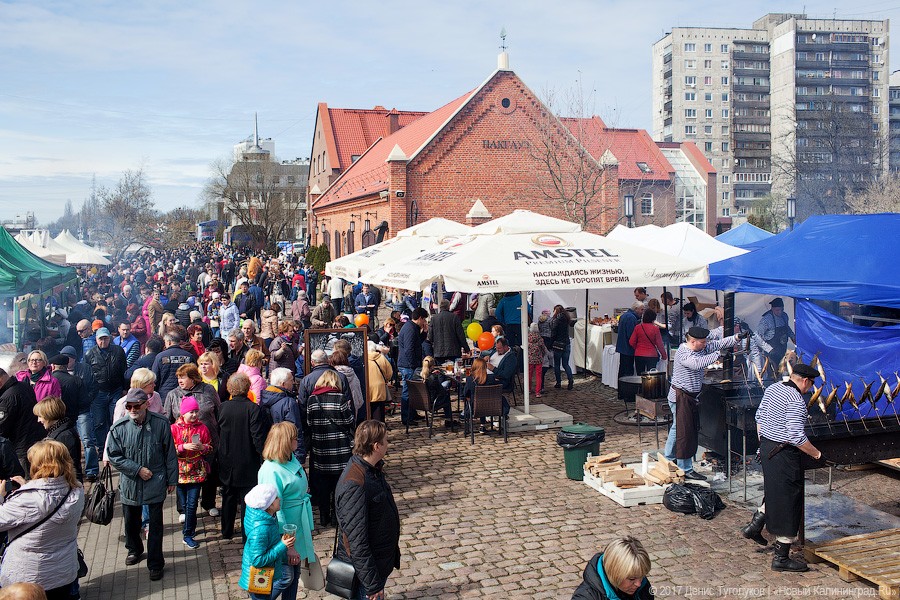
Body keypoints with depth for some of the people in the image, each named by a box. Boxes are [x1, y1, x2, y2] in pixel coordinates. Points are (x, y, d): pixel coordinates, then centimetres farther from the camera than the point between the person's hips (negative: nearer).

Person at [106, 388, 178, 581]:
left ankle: (155, 564, 18)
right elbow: (114, 456, -5)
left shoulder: (161, 424, -12)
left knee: (155, 524, 5)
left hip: (156, 483, -2)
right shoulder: (119, 427, -11)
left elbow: (170, 454, -3)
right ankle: (134, 549, 48)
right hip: (129, 484, 2)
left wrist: (172, 480, 2)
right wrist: (137, 470, -12)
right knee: (131, 521, 20)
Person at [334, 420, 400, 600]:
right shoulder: (354, 485, -31)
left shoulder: (373, 469, 0)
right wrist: (373, 585, -24)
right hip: (366, 565, -9)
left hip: (381, 561, 9)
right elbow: (357, 540, -28)